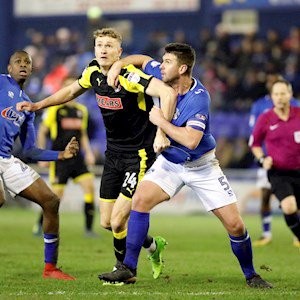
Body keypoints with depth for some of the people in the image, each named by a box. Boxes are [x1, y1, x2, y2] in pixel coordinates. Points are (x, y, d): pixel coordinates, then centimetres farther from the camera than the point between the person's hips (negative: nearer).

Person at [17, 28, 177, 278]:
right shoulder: (93, 72, 1)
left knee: (118, 220, -11)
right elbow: (72, 91, 23)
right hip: (114, 153, 8)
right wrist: (37, 105, 19)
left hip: (140, 154, -8)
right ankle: (153, 245, 33)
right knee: (106, 222, 8)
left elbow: (168, 93, -34)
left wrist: (161, 133, -41)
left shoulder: (129, 76, -23)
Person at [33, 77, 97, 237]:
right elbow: (42, 132, 0)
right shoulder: (54, 109, -4)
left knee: (89, 186, -11)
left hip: (77, 157, 5)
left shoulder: (82, 110, 13)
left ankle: (88, 229, -7)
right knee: (57, 195, -4)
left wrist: (88, 152, 11)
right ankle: (40, 225, 18)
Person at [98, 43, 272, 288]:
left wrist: (160, 121, -28)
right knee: (140, 199, -19)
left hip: (202, 166, -5)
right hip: (170, 162, 5)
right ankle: (128, 269, -14)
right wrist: (118, 65, -8)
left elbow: (191, 140, -38)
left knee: (235, 224, -8)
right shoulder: (164, 79, -10)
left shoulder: (198, 97, -28)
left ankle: (251, 275, 15)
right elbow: (143, 60, 10)